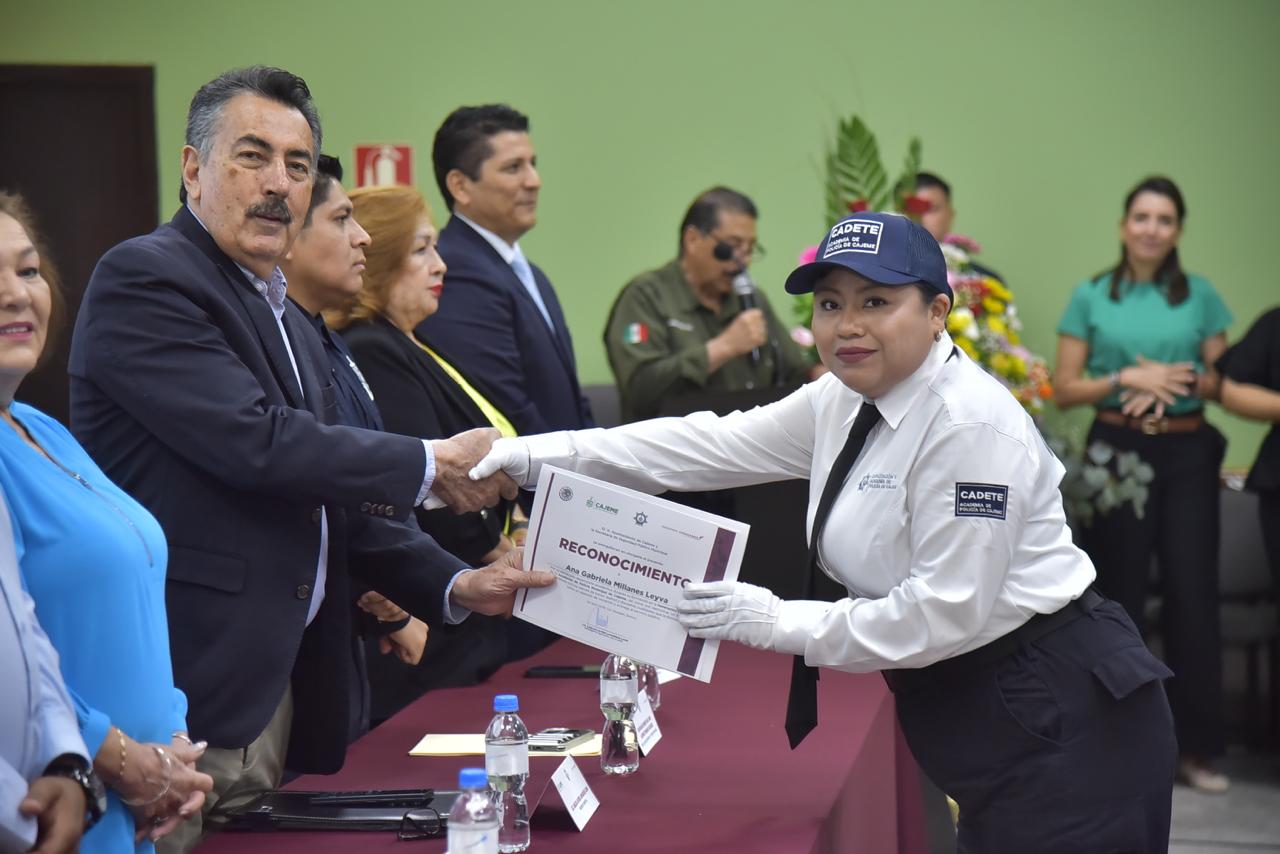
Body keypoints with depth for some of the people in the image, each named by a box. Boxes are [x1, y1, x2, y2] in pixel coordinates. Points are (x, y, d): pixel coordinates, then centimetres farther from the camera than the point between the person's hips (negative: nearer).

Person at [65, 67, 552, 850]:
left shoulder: (290, 321, 19)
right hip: (186, 695, -9)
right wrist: (431, 467, -10)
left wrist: (454, 583, 8)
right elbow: (255, 442, -20)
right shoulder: (141, 280, -10)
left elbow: (333, 494, 21)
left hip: (282, 681, 9)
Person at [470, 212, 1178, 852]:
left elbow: (944, 614, -23)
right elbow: (712, 446, 7)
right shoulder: (846, 402, 7)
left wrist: (775, 623, -18)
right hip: (977, 715, 9)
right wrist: (533, 457, 1)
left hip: (1057, 723, -9)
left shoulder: (971, 426, -21)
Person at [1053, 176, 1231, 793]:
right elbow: (1064, 390, 1)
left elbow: (1224, 382, 7)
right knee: (1120, 594, 4)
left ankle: (1194, 745, 8)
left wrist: (1178, 379, -12)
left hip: (1187, 453, 1)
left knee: (1193, 593, -2)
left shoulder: (1200, 296, 6)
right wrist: (1126, 379, -13)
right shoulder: (1091, 297, 4)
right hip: (1118, 451, -1)